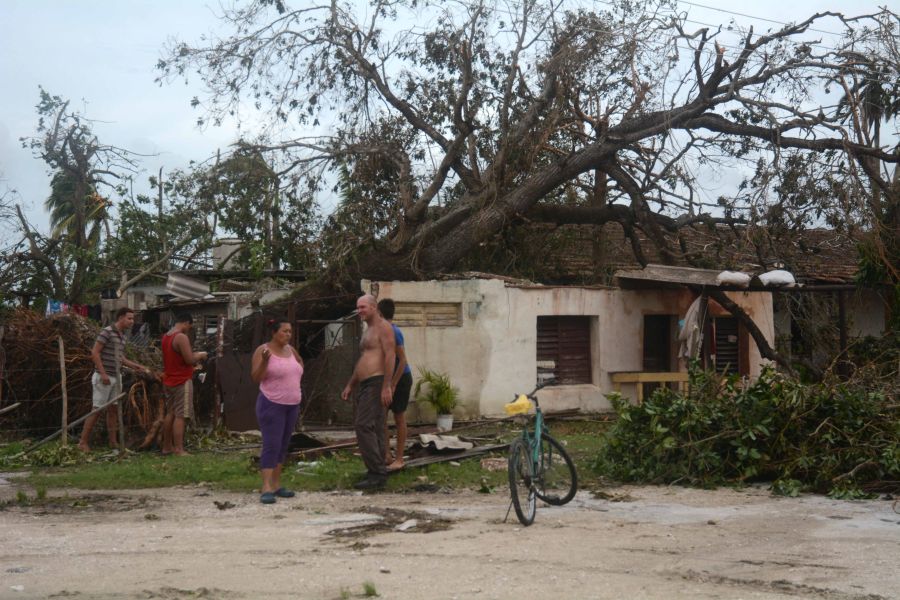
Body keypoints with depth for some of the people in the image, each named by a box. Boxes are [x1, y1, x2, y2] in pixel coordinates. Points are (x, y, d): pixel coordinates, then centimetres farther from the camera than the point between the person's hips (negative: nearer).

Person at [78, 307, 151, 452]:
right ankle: (83, 442, 1)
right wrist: (103, 373, -19)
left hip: (116, 377, 8)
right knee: (97, 410, -6)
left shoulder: (122, 335, 12)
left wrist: (136, 366, 11)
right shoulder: (106, 331, -13)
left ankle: (113, 442, 13)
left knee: (113, 409, 9)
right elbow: (95, 353, -16)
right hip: (103, 378, -8)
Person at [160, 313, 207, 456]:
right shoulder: (182, 337, -18)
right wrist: (200, 355, -2)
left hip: (169, 381, 9)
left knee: (170, 414, 16)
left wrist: (194, 355, 16)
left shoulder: (166, 336, 11)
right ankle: (179, 450, -10)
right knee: (180, 416, -8)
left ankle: (167, 446, 22)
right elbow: (190, 360, -21)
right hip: (182, 381, -9)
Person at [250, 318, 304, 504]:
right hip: (272, 405, -7)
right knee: (272, 445, -12)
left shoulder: (290, 349, 9)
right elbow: (256, 378, -14)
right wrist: (264, 361, -28)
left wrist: (297, 377, 14)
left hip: (292, 405, 7)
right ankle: (266, 489, -13)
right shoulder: (263, 350, -10)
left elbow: (299, 362, 31)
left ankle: (277, 485, 18)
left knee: (283, 446, 10)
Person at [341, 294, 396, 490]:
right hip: (365, 385, 10)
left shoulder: (383, 327, -7)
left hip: (376, 383, -10)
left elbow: (389, 356, -17)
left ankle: (377, 474, -17)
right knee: (374, 430, 9)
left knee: (364, 426, -17)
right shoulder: (368, 330, 23)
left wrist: (386, 386, -23)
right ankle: (377, 474, 11)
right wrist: (350, 385, 25)